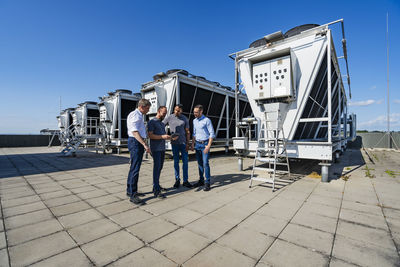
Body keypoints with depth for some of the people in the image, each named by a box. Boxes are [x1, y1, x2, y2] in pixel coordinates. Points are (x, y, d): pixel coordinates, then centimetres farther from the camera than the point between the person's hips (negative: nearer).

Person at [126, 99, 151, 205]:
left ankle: (130, 190, 26)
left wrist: (144, 144, 23)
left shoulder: (139, 116, 21)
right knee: (135, 168, -10)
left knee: (134, 167, 15)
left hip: (139, 142, 10)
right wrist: (145, 144, -26)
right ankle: (133, 195, -5)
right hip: (135, 142, -10)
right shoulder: (134, 114, -10)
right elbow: (134, 132, -20)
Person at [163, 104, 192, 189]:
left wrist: (187, 143, -3)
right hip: (174, 143, -1)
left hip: (183, 142, 1)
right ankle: (177, 180, 17)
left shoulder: (185, 119, 4)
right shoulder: (169, 118, 1)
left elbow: (187, 132, 5)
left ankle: (185, 180, 12)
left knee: (185, 161, 2)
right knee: (176, 161, 6)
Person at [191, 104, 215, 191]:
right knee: (199, 163, 11)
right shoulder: (194, 121, 11)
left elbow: (212, 134, -11)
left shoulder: (207, 120, -9)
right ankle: (201, 180, 22)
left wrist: (208, 146, -17)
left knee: (205, 163, -9)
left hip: (205, 144, -6)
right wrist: (192, 144, 11)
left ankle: (207, 183, -1)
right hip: (197, 144, 6)